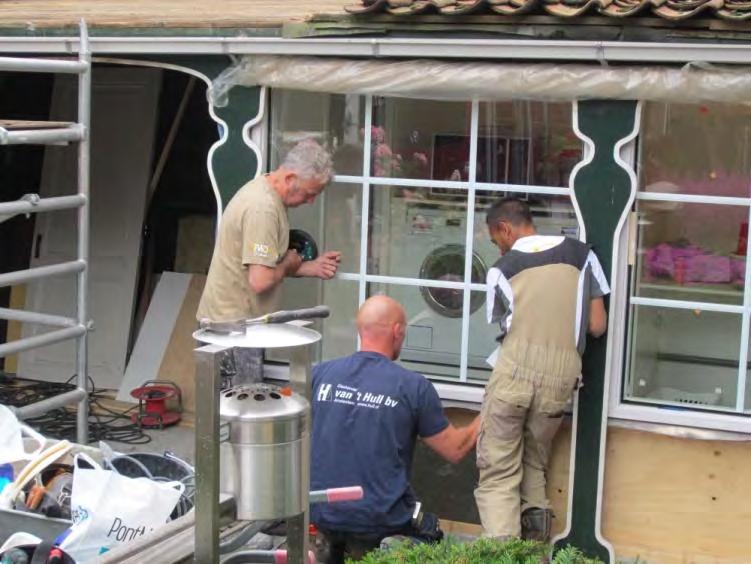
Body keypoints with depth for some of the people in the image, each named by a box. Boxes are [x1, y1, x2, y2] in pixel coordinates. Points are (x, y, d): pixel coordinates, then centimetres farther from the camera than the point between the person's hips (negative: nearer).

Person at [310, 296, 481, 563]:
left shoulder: (320, 374, -3)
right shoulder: (414, 386, -11)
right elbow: (455, 450, -1)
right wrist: (487, 417, 16)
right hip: (379, 520, -4)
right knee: (431, 530, 24)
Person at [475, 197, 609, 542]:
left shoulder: (502, 268, 9)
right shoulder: (581, 254, 14)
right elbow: (597, 327, 12)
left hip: (515, 369, -3)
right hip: (561, 374, 3)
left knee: (498, 469, 4)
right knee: (534, 462, 24)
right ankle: (535, 521, 5)